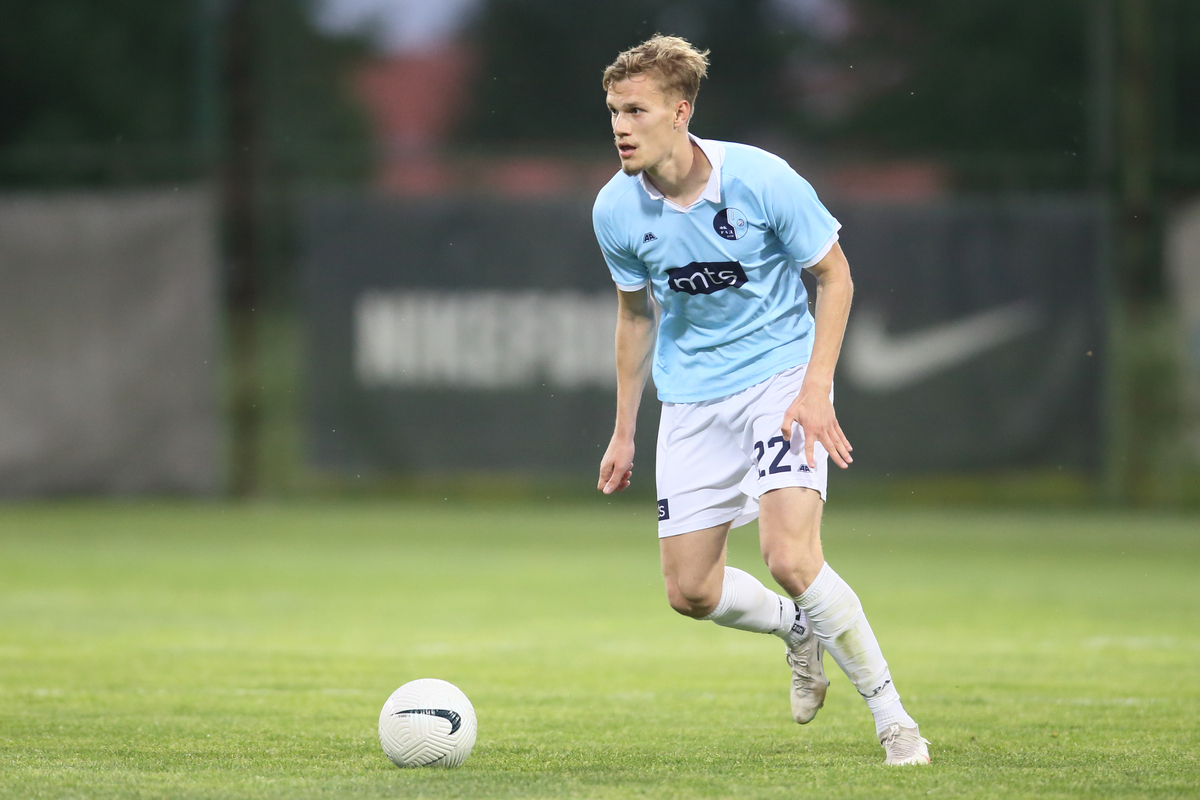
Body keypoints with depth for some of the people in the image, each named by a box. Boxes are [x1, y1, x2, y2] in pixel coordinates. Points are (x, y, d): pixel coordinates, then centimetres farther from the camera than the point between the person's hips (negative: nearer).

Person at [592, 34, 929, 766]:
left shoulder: (762, 179, -19)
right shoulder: (616, 211, -7)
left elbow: (835, 276, -7)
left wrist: (816, 390, -17)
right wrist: (624, 431, 15)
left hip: (780, 375, -4)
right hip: (692, 398, 5)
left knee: (790, 557, -23)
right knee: (691, 591, 1)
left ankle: (892, 717, -7)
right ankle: (800, 631, 34)